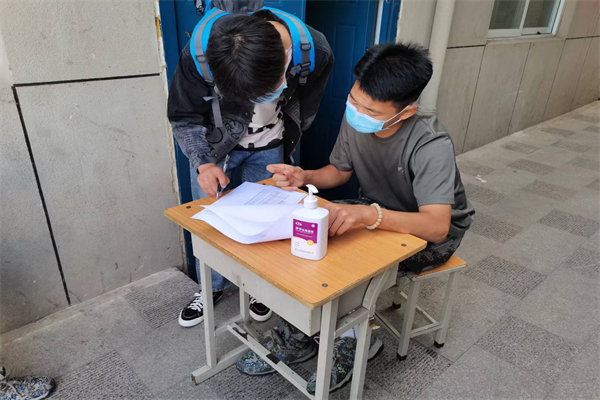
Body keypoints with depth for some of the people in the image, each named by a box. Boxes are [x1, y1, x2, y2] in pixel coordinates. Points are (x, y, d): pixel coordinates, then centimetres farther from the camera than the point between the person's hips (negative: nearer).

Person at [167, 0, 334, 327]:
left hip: (268, 148, 1)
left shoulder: (316, 52, -28)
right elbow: (184, 117, -14)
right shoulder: (198, 54, -33)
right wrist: (203, 163, -27)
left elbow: (304, 112, -6)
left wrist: (287, 150, 8)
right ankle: (213, 287, 33)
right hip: (213, 145, 0)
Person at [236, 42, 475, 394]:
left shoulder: (432, 146, -31)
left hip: (432, 231, -5)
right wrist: (304, 177, -20)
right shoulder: (355, 119, -14)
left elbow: (437, 226, -39)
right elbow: (340, 171, 2)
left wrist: (367, 214, -55)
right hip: (377, 209, 6)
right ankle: (297, 335, 0)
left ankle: (356, 339, 0)